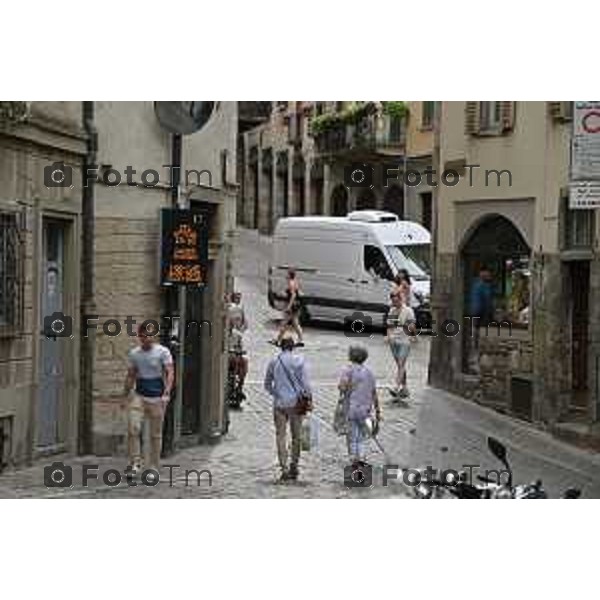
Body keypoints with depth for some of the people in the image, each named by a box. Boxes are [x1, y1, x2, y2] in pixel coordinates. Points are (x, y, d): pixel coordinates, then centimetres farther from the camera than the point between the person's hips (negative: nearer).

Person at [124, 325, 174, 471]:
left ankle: (154, 467, 12)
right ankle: (135, 462, -7)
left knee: (156, 434, 3)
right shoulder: (134, 353, 9)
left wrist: (166, 393, -22)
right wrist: (126, 395, 14)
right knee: (133, 428, -14)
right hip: (139, 396, 3)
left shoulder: (162, 352, -4)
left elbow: (170, 373, -10)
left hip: (156, 397, -3)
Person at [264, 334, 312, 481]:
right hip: (296, 402, 0)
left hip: (279, 403, 0)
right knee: (296, 436, 13)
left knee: (281, 436, 2)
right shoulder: (299, 360, -5)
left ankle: (284, 468, -6)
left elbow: (267, 384, 7)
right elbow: (305, 383, -6)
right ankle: (294, 466, 16)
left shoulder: (274, 362, 0)